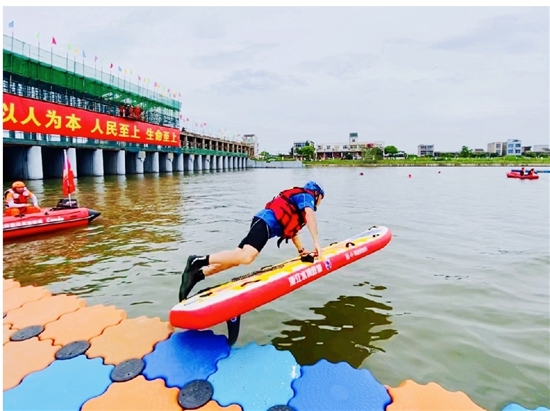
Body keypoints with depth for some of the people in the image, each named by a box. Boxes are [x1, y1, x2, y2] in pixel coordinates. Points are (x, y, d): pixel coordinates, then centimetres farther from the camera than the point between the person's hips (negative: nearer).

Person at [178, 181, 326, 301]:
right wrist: (316, 241, -13)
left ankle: (197, 275, -4)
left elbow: (291, 228, 36)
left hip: (265, 224, 10)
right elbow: (310, 215, -11)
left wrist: (301, 250, 35)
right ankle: (200, 260, -28)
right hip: (266, 222, -10)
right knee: (245, 257, -27)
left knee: (237, 257, -1)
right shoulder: (306, 195, 8)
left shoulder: (297, 201, 35)